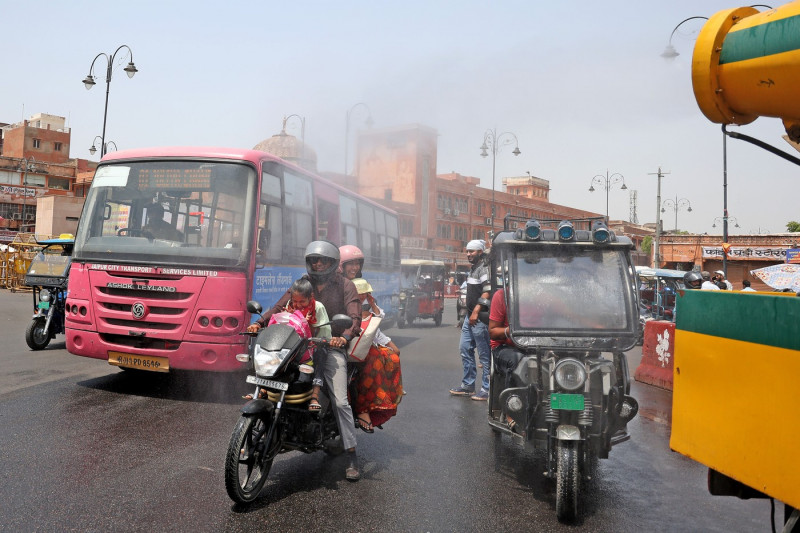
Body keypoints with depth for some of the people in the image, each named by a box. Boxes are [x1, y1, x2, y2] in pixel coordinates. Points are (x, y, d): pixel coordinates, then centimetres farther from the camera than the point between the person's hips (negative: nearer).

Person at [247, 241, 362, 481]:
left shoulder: (345, 285, 2)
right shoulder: (303, 283, 14)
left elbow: (355, 317, -10)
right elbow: (281, 306, 5)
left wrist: (344, 337, -31)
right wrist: (259, 322, -11)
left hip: (331, 347, -4)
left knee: (340, 402, -11)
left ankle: (351, 455, -1)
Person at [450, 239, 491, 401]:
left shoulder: (484, 268, -12)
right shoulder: (474, 268, 18)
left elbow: (487, 292, -20)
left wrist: (476, 312, -22)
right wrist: (470, 313, 19)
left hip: (480, 317, -10)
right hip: (470, 316, 10)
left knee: (484, 353, -3)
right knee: (465, 348, 13)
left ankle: (487, 389, 5)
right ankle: (468, 385, 22)